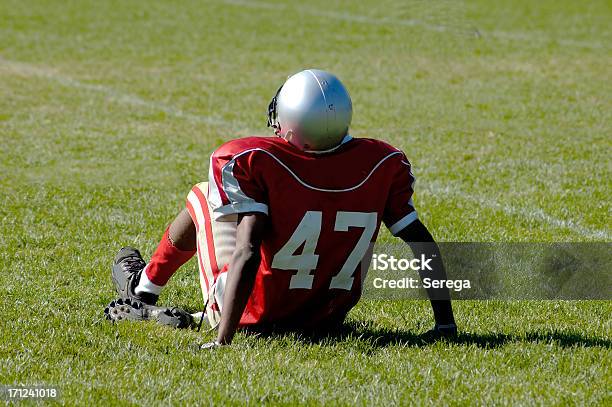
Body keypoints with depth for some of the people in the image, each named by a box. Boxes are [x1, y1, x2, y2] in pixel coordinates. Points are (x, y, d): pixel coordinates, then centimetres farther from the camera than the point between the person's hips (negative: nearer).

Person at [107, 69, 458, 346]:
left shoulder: (252, 162, -24)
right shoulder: (382, 164, -12)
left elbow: (247, 251, -30)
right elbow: (422, 243, -8)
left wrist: (223, 341, -30)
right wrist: (446, 324, 0)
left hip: (256, 316, -3)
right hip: (326, 320, 4)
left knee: (204, 198, 19)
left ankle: (142, 287, 43)